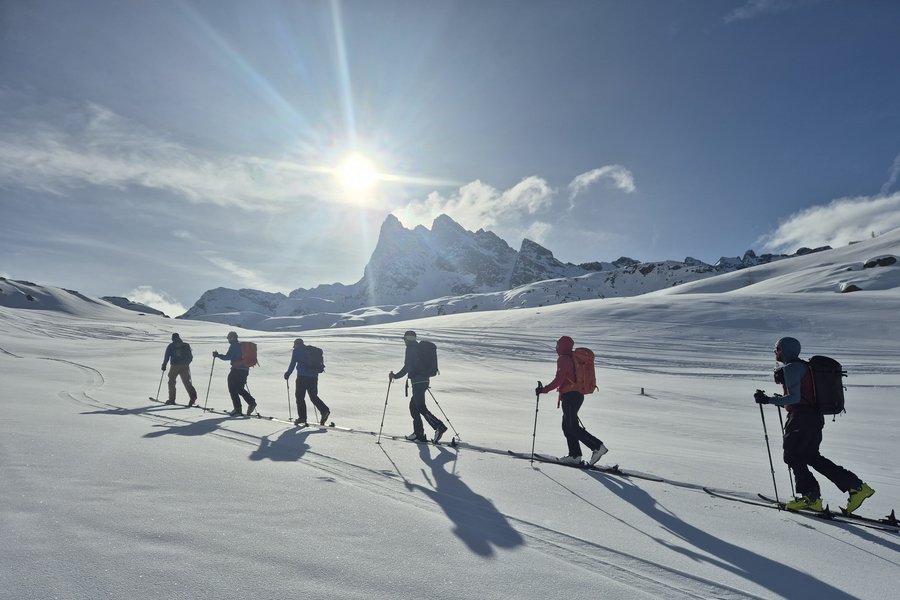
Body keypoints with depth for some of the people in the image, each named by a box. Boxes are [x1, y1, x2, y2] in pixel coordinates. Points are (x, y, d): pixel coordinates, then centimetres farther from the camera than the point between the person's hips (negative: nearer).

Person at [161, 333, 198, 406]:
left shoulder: (170, 346, 8)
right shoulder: (186, 345, 10)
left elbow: (166, 357, 4)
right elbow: (190, 357, 10)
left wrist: (164, 365, 15)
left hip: (175, 366, -1)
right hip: (185, 366, 1)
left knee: (171, 382, 17)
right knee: (187, 382, 1)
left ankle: (171, 399, 15)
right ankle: (193, 396, -22)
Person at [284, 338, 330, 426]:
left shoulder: (296, 350, 5)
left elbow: (292, 363, 0)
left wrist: (288, 374, 11)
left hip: (302, 376, -6)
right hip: (314, 376, 6)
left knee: (300, 396, 5)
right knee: (314, 396, 12)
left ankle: (302, 417, 2)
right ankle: (324, 410, -8)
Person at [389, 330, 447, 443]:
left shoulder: (411, 348, -8)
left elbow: (407, 367, -14)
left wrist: (395, 376, -6)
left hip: (417, 381, -9)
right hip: (424, 380, 9)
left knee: (420, 407, -8)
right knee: (413, 406, 15)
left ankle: (439, 426, -17)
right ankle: (418, 433, 15)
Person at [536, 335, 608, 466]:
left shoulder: (563, 359, -11)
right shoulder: (574, 358, 16)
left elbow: (559, 380, -20)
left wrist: (544, 389, -16)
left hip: (569, 396, -9)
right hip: (578, 395, 9)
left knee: (572, 427, -7)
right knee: (567, 426, 13)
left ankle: (597, 447, -13)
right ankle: (574, 455, 10)